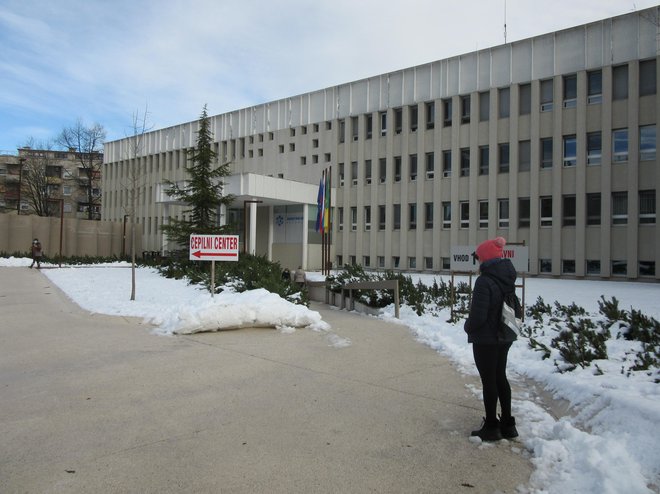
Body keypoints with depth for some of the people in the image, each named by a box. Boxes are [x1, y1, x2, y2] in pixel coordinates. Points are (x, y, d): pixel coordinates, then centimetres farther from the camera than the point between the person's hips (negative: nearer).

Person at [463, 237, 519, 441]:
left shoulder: (484, 281, -23)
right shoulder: (507, 280, 3)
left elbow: (478, 315, -23)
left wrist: (468, 327, -5)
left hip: (485, 340, -8)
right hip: (504, 337, 8)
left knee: (488, 380, 4)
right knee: (500, 377, 18)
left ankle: (491, 426, 16)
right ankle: (507, 424, 27)